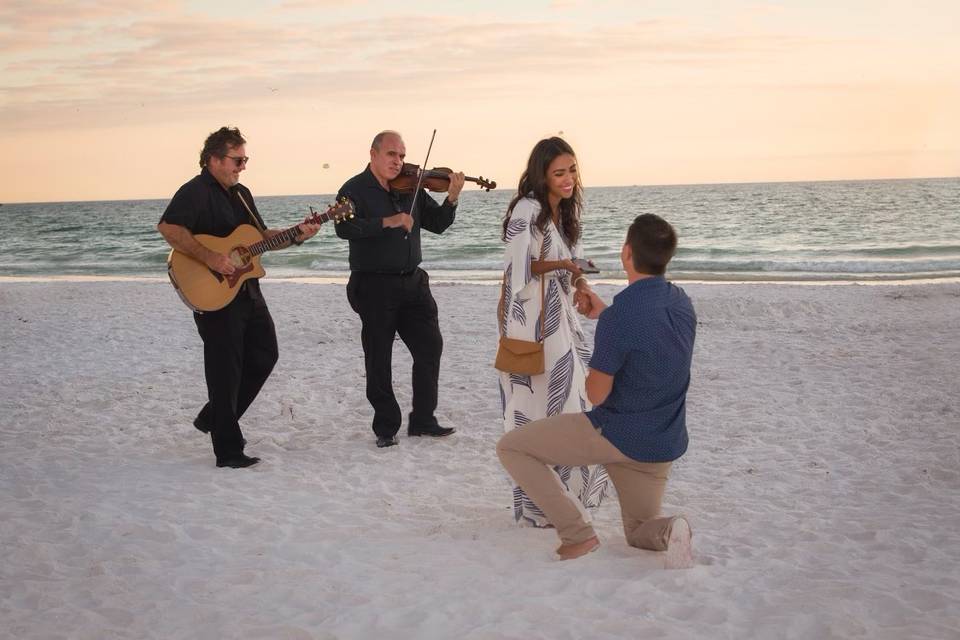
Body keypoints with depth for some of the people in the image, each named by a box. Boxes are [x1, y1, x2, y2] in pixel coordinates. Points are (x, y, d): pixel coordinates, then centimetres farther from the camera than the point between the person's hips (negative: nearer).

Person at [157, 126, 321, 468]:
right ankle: (228, 450, 5)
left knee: (264, 355, 14)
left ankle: (214, 418, 28)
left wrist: (296, 236, 5)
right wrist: (209, 258, -31)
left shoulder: (241, 193, 16)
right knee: (225, 371, -4)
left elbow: (261, 235, 20)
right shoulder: (196, 192, -13)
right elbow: (168, 227, -28)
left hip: (247, 290, 9)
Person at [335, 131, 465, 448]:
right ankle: (386, 428, 15)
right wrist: (387, 222, -29)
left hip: (412, 281, 5)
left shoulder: (410, 189, 9)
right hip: (374, 286, -5)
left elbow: (437, 224, 9)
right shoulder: (354, 190, -6)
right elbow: (345, 228, -22)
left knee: (430, 347, 6)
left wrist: (452, 198, -8)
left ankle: (423, 420, 19)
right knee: (379, 360, 3)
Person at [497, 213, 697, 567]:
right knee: (639, 532, 28)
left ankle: (576, 533, -2)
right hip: (664, 446, 7)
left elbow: (597, 395, -15)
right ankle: (666, 531, -8)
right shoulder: (682, 303, -1)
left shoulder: (620, 316, -25)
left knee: (510, 447, 5)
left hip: (618, 436, -7)